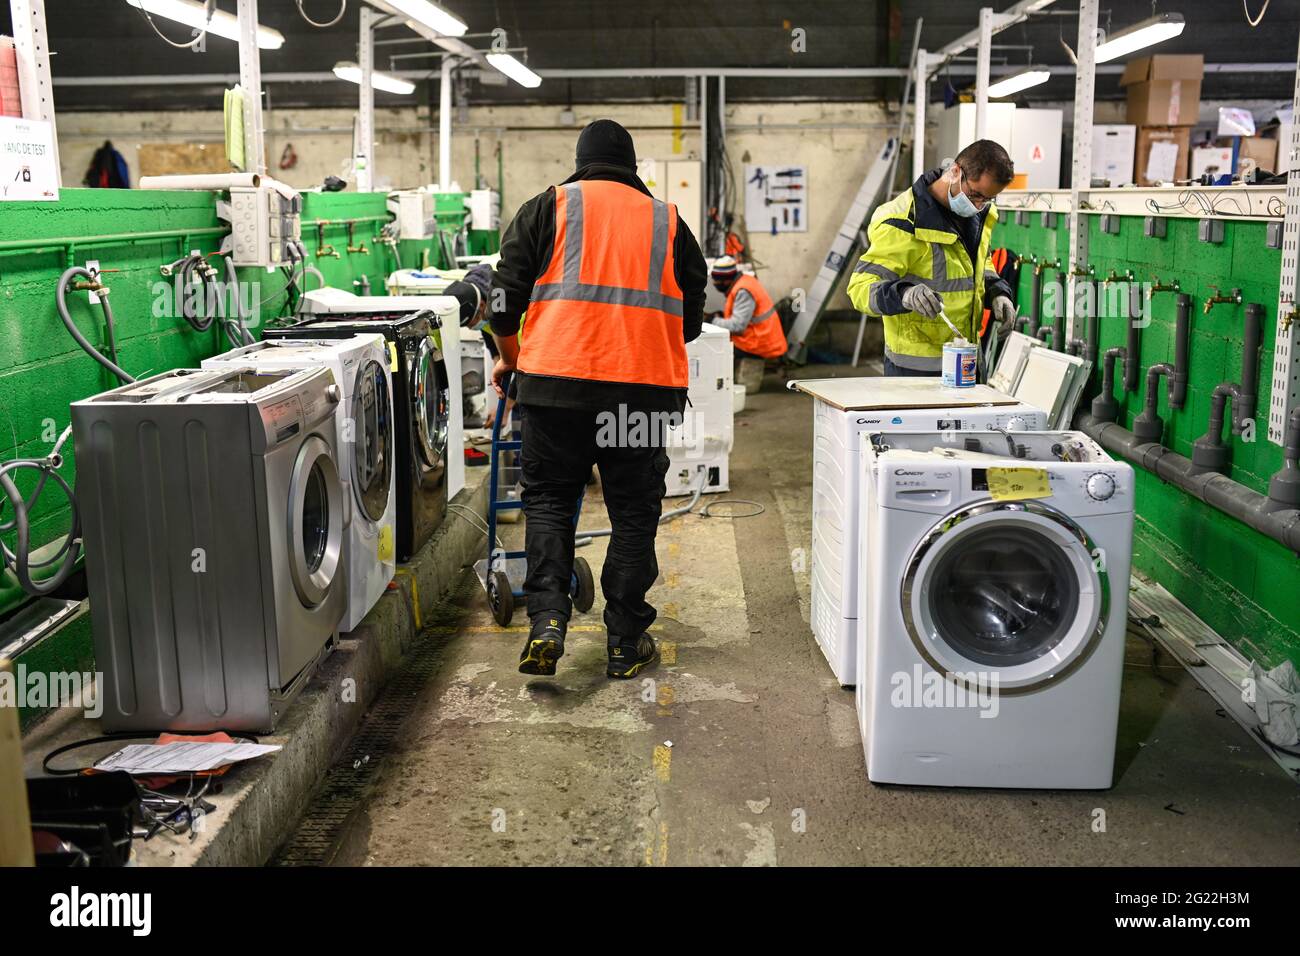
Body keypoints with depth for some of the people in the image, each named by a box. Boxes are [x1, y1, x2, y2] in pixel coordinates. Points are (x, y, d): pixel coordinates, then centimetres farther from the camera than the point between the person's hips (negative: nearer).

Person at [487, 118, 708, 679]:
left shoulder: (547, 208, 9)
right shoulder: (667, 220, 16)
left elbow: (506, 296, 6)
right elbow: (691, 315, 20)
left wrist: (509, 357, 23)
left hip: (557, 379, -1)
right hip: (645, 387, 1)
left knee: (548, 501, 12)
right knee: (634, 513, 10)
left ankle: (547, 620, -2)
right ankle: (625, 643, 15)